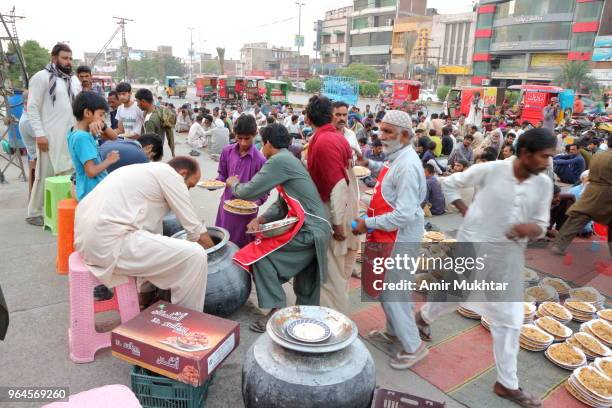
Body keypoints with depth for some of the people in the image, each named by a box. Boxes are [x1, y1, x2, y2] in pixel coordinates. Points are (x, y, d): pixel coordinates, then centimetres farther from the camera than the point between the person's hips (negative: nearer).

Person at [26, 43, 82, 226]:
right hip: (50, 136, -6)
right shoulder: (42, 77, -3)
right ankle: (34, 213, 12)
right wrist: (39, 134, -15)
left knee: (68, 174, 7)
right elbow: (32, 108, -8)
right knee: (45, 175, 0)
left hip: (70, 135, 6)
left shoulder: (73, 80, 15)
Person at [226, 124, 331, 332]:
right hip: (314, 228, 10)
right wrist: (261, 219, 2)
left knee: (261, 253, -5)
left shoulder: (279, 160, -13)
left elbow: (250, 191, -13)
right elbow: (282, 204, 17)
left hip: (310, 230, -10)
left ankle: (277, 309, -1)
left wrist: (233, 184, 8)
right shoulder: (288, 160, 18)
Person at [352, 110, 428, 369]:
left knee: (392, 292, 2)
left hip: (399, 239, -10)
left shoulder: (407, 166, -24)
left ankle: (413, 347, 20)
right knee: (388, 288, 22)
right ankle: (393, 332, 42)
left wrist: (368, 224, -22)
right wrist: (369, 164, 16)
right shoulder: (398, 158, 5)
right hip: (390, 237, 10)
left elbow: (404, 215, -28)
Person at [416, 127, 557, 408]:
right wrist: (465, 211, -8)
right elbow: (449, 184, -2)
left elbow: (542, 225, 2)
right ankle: (424, 317, 48)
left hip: (509, 255, 4)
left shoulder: (544, 184, -4)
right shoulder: (490, 170, -15)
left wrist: (532, 228, -21)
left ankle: (507, 384, 22)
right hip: (473, 246, -4)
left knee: (510, 318, 7)